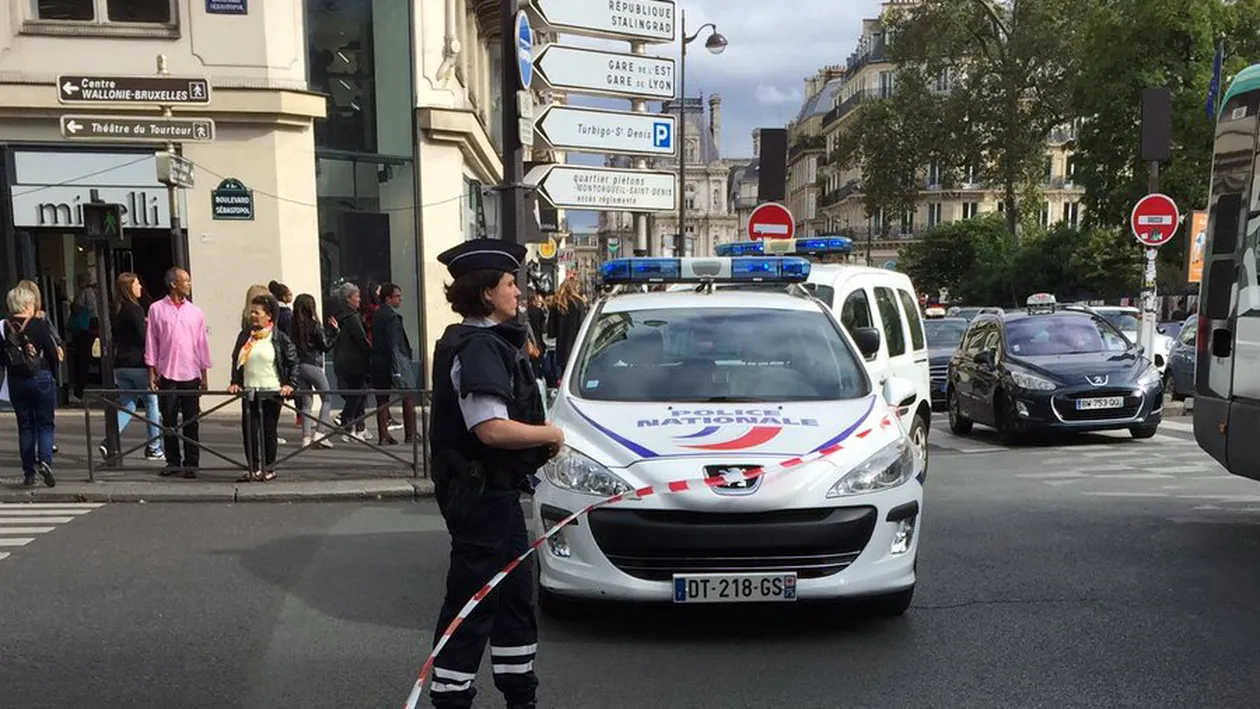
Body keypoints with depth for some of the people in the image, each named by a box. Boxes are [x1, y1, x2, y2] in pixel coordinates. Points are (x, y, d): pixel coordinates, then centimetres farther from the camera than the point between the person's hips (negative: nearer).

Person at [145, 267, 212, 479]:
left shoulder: (195, 312, 7)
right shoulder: (156, 309, 3)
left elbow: (202, 343, 9)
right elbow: (151, 341, 5)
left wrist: (204, 374, 7)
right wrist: (151, 372, 0)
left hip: (191, 375, 1)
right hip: (166, 374, -1)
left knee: (191, 421, 2)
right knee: (168, 421, 5)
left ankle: (191, 463, 8)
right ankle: (173, 461, 14)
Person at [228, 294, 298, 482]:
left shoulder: (280, 338, -3)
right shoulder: (244, 336, 9)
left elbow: (293, 362, 0)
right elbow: (235, 360, 16)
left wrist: (290, 384, -7)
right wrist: (235, 383, 6)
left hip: (272, 391, -4)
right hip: (249, 392, 4)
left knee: (268, 430, 3)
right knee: (249, 430, -1)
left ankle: (269, 468, 15)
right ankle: (254, 468, 9)